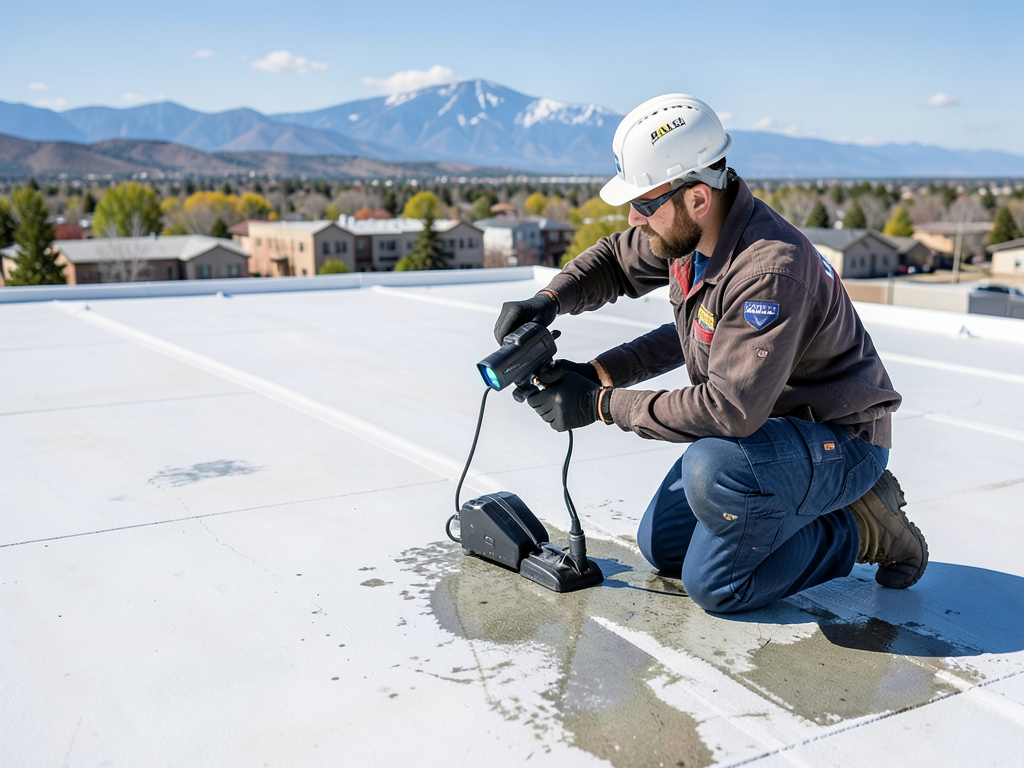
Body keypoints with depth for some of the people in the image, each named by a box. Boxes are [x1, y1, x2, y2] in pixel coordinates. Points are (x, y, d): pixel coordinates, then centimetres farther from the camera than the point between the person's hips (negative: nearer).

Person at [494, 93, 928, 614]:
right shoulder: (688, 230, -8)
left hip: (838, 439, -9)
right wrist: (551, 300, -10)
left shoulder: (770, 270, -34)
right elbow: (616, 260, 11)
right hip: (766, 421, 9)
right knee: (660, 545, 15)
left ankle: (858, 530, -5)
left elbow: (730, 409, -36)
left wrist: (601, 405, -27)